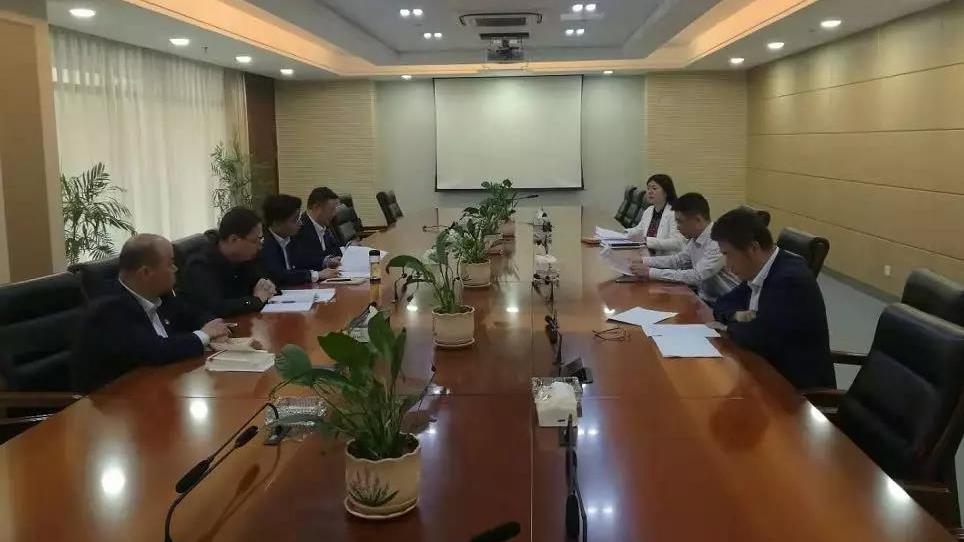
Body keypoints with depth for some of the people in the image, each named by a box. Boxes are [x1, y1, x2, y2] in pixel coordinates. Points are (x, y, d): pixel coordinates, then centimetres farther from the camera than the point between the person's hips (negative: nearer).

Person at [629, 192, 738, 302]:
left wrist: (651, 273, -25)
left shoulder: (719, 241, -23)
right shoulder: (694, 238, 3)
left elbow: (697, 276, -28)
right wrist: (644, 261, 6)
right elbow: (678, 259, 19)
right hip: (703, 298, 7)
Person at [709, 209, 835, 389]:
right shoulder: (757, 272, 3)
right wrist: (737, 314, -8)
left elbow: (760, 337, -29)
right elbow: (722, 304, 14)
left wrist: (728, 328, -11)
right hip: (771, 369, 7)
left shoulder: (790, 278, -23)